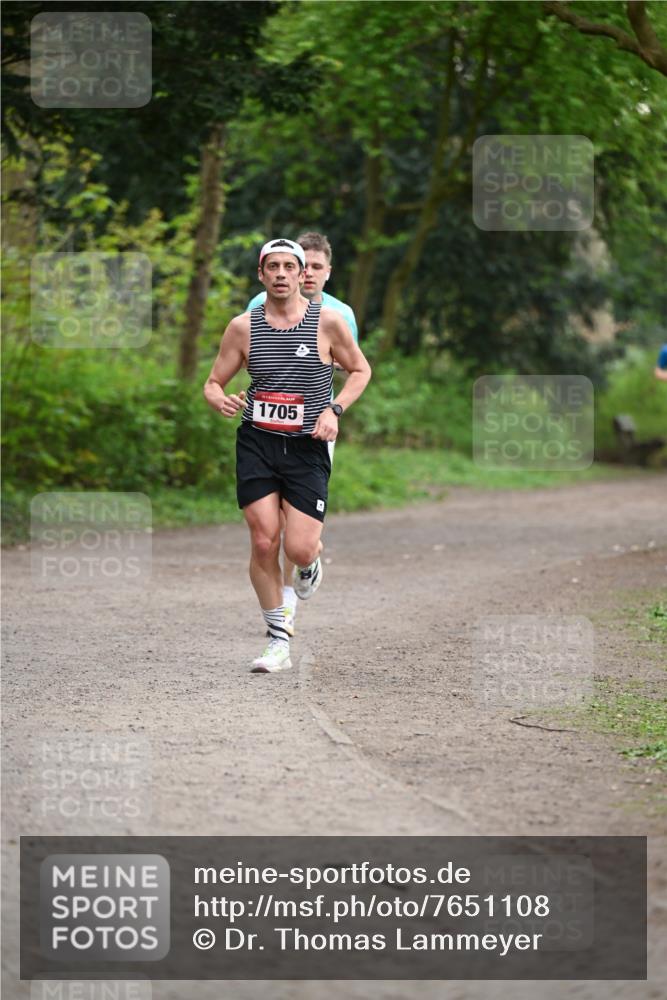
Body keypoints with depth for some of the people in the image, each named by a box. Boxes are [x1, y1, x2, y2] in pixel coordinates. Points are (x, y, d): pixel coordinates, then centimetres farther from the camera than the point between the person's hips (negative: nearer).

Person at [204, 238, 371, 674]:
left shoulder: (327, 321, -2)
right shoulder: (243, 327, 2)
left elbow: (361, 370, 10)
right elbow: (213, 383, 9)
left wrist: (334, 410, -5)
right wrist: (220, 399, -15)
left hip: (308, 446, -1)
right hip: (257, 443, 1)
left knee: (299, 549, -10)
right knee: (264, 542, -7)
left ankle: (312, 562, 31)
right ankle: (279, 641, 7)